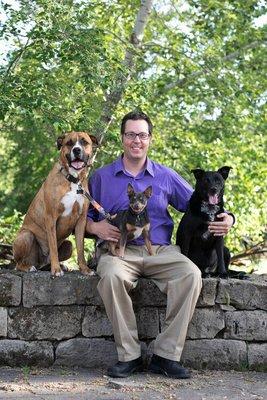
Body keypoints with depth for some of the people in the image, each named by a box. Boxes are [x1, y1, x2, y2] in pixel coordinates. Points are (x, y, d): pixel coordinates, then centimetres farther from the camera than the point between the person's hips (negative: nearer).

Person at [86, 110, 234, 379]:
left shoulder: (166, 177, 16)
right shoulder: (102, 177, 14)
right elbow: (84, 215, 14)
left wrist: (226, 219, -3)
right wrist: (95, 227, -8)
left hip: (161, 251, 2)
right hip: (119, 249, -1)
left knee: (191, 275, -30)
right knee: (112, 276, -37)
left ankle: (166, 355, -23)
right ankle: (128, 355, -25)